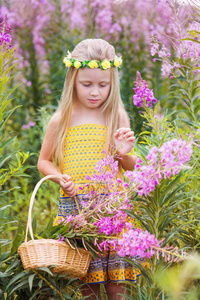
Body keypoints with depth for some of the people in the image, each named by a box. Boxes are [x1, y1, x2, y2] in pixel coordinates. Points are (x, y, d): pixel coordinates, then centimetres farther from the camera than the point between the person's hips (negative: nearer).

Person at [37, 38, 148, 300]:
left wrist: (124, 154, -12)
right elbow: (44, 161, 11)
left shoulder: (117, 118, 2)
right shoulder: (61, 121, 1)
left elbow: (132, 168, 10)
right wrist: (60, 178, -8)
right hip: (74, 206, 0)